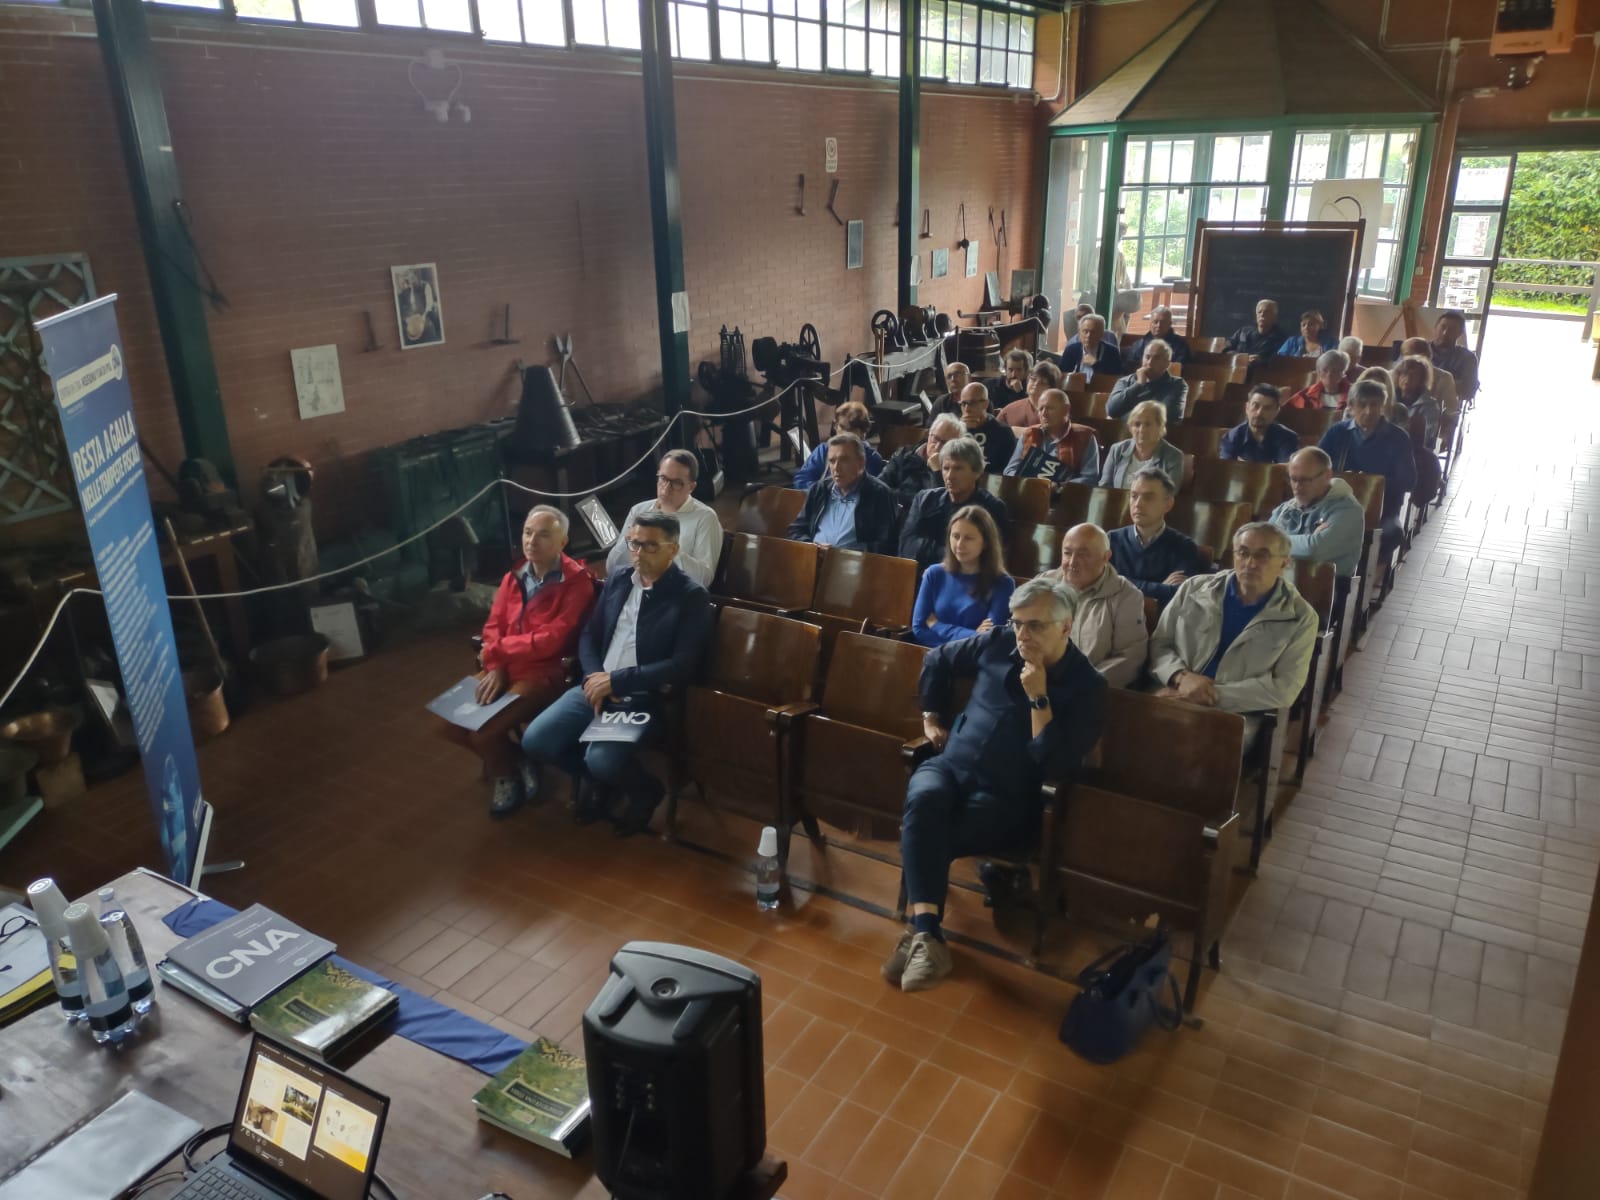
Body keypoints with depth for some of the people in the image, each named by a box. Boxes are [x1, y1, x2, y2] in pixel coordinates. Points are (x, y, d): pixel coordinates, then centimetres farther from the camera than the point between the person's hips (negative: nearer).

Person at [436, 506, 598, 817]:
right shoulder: (514, 577, 12)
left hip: (544, 672, -7)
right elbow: (492, 626, 7)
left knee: (483, 731, -22)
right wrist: (495, 667, -12)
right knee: (446, 723, -4)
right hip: (503, 669, 7)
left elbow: (552, 639, -18)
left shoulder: (577, 582, -11)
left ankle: (509, 776, 12)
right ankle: (510, 762, 16)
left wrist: (497, 650, -11)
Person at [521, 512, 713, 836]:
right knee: (534, 742, -10)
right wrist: (594, 678, -7)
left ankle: (644, 791, 6)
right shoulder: (617, 580, 8)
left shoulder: (691, 597, -10)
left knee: (601, 760, -28)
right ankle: (596, 779, 17)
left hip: (643, 698, -6)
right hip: (597, 686, 6)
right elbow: (589, 635, 14)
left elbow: (682, 666, -17)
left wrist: (616, 681, -18)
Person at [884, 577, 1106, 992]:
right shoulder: (998, 642, 4)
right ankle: (928, 933, -42)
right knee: (924, 800, -34)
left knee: (931, 836, -32)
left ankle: (921, 931, -16)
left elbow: (1057, 767, -16)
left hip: (1007, 798, -3)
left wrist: (1038, 697, -19)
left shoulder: (1086, 686, -7)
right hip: (950, 764, 4)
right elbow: (937, 660, 23)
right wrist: (932, 717, 21)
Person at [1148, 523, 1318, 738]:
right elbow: (1158, 644, 13)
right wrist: (1181, 676, -9)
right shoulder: (1194, 589, 11)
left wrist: (1214, 694, -14)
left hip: (1236, 716, -2)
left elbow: (1283, 689, -5)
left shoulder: (1300, 617, 4)